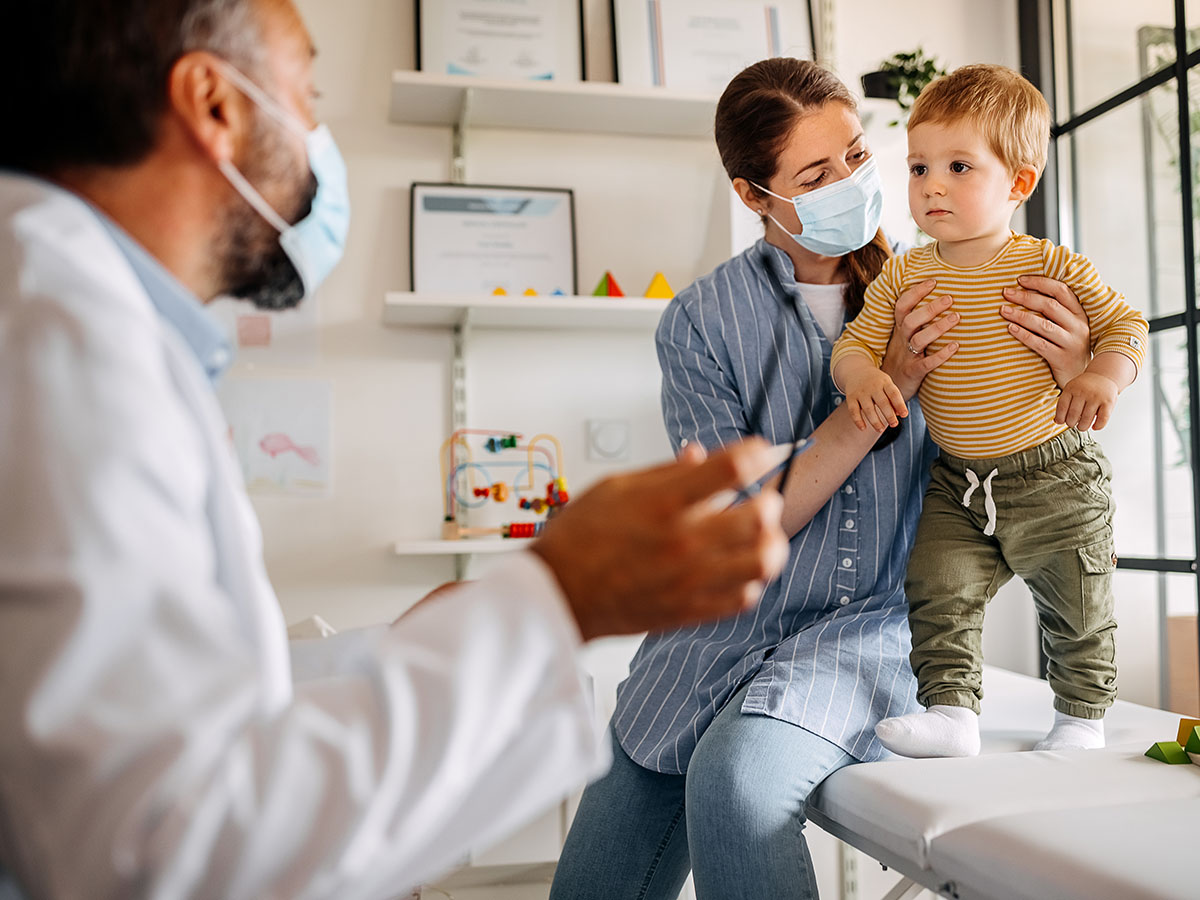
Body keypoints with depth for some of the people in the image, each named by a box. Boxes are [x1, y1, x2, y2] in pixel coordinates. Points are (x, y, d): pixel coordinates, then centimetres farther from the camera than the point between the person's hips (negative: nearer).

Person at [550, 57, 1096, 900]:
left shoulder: (926, 290, 1)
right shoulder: (700, 323, -4)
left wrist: (1067, 373, -18)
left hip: (868, 628, -1)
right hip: (723, 628, 1)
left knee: (736, 775, -32)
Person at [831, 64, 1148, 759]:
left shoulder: (1056, 269, -11)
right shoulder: (903, 277, -3)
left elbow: (1126, 323, -3)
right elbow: (856, 339, 0)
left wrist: (1105, 377, -24)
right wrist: (861, 374, -24)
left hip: (1056, 477, -2)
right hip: (958, 483, 3)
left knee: (1077, 610, 10)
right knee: (938, 592, -5)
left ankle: (1083, 716, 30)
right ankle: (951, 713, 7)